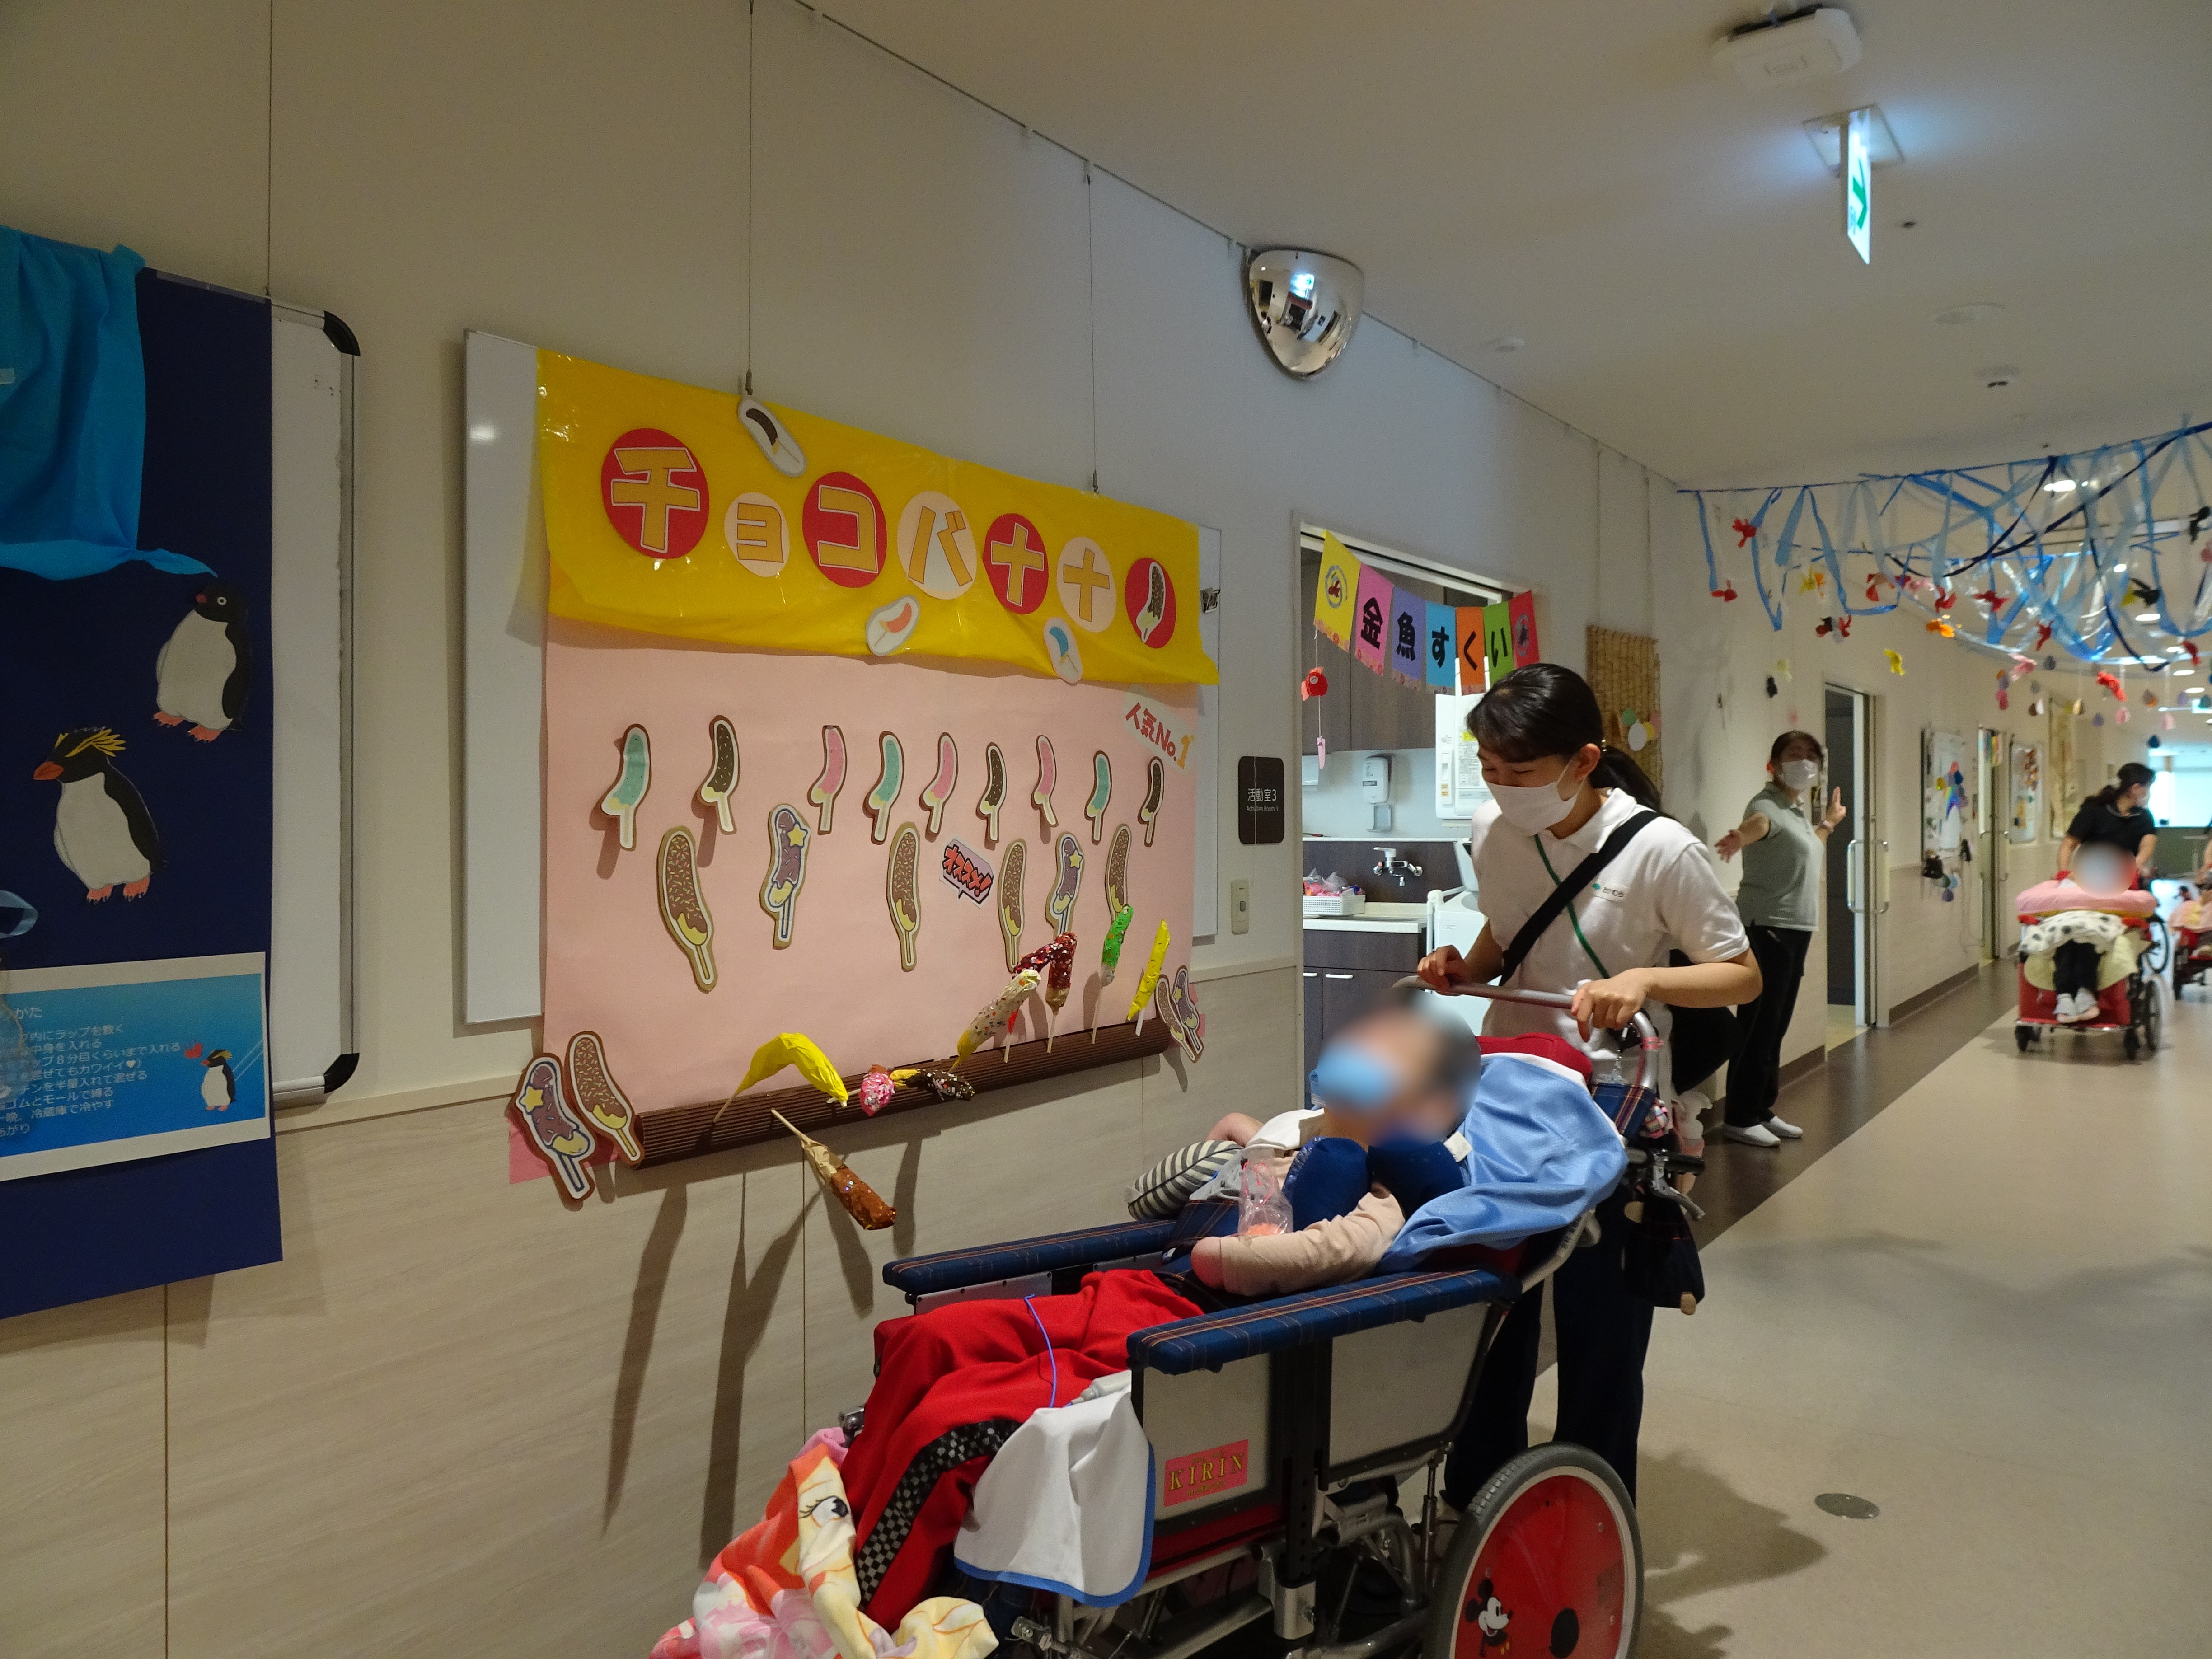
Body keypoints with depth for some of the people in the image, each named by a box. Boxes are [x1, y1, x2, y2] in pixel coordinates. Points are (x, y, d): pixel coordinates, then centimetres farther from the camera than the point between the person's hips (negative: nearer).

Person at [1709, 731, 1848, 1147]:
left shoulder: (1797, 811, 15)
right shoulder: (1768, 805, -14)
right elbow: (1757, 823, -41)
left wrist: (1829, 823, 44)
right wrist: (1740, 836, -63)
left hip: (1795, 929, 10)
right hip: (1766, 929, -9)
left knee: (1776, 1026, 13)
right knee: (1759, 1025, -7)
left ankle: (1762, 1111, 21)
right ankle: (1740, 1118, 0)